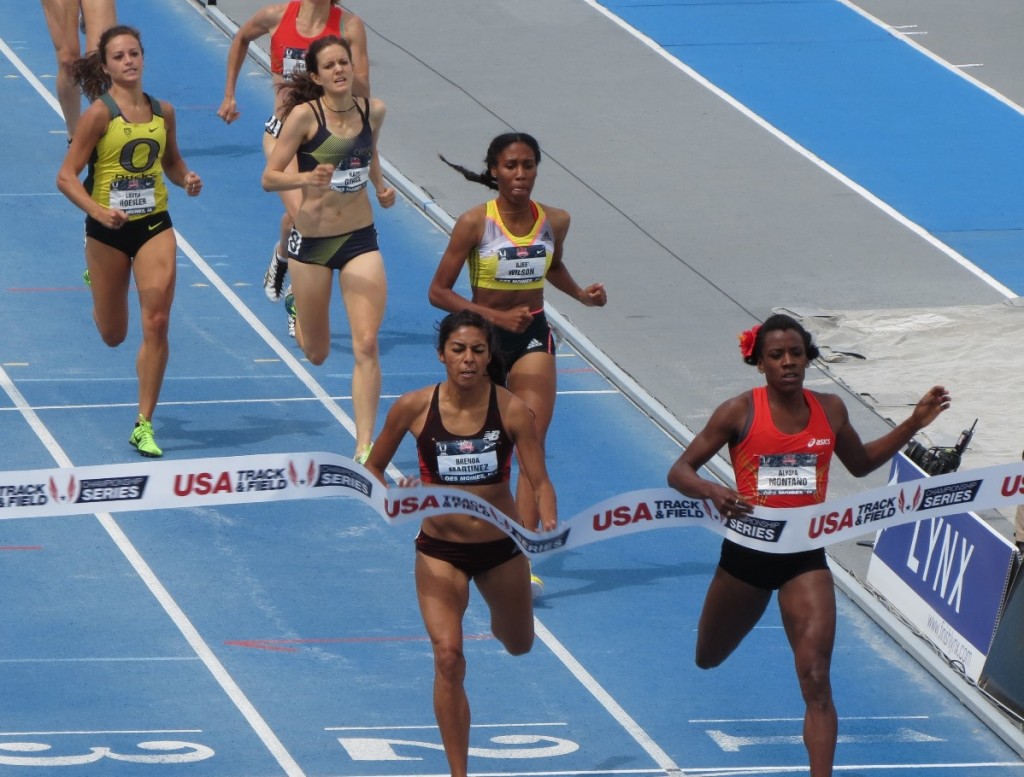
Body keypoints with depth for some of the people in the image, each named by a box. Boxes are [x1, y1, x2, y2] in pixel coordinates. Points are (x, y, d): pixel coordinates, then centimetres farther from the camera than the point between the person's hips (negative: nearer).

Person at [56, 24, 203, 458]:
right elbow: (66, 177, -14)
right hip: (108, 230, -2)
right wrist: (98, 211, -29)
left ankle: (144, 426, -2)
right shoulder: (100, 114, -12)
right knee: (113, 336, 12)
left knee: (156, 323, -12)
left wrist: (186, 180, -4)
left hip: (154, 226, 2)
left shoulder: (162, 112, 1)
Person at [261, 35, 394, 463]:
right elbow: (269, 177, -15)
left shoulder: (373, 109, -1)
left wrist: (381, 184, 8)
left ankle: (365, 448, -10)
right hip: (311, 240, -2)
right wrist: (306, 177, -33)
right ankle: (297, 308, 52)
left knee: (366, 345, -13)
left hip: (360, 239, 2)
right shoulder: (305, 115, -14)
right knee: (316, 353, 14)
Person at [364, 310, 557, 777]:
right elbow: (372, 467, 1)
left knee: (518, 646, 24)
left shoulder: (511, 410, -16)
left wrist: (549, 522, -35)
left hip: (501, 548, 1)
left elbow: (539, 481, -15)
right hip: (440, 550, -1)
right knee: (448, 658, -17)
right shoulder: (414, 408, -14)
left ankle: (499, 619, 65)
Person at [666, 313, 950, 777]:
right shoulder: (739, 413, -12)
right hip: (747, 552, -1)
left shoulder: (829, 410, -1)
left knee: (816, 682, -15)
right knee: (708, 659, 24)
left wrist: (914, 425, 7)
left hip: (805, 556, 1)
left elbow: (860, 463, 18)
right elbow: (680, 472, -11)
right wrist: (711, 492, -34)